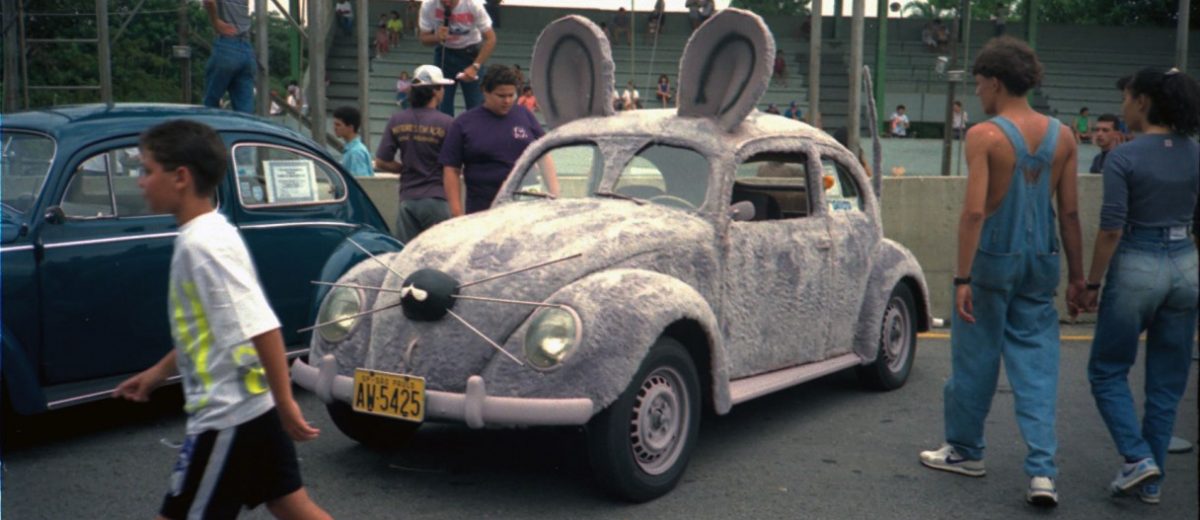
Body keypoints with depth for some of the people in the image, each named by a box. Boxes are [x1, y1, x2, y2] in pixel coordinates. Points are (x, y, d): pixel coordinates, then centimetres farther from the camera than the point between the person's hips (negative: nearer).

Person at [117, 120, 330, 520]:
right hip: (255, 407, 9)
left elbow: (260, 326, -26)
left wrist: (285, 403, -24)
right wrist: (159, 372, 27)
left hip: (226, 416, -9)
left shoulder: (202, 244, -20)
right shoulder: (207, 234, 10)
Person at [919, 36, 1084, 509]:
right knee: (1036, 361, 7)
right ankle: (1042, 471, 1)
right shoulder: (1061, 136, 4)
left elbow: (974, 211, -19)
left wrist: (963, 278, -17)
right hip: (1041, 260, 5)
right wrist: (1076, 274, 12)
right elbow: (1069, 212, 5)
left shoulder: (984, 136, -13)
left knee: (975, 355, 11)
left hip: (993, 257, -5)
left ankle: (965, 449, 27)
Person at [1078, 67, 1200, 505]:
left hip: (1136, 267, -5)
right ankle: (1151, 482, 18)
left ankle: (1138, 458, -2)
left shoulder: (1124, 157, -13)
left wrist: (1092, 283, -6)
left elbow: (1111, 229, -13)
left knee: (1107, 371, 12)